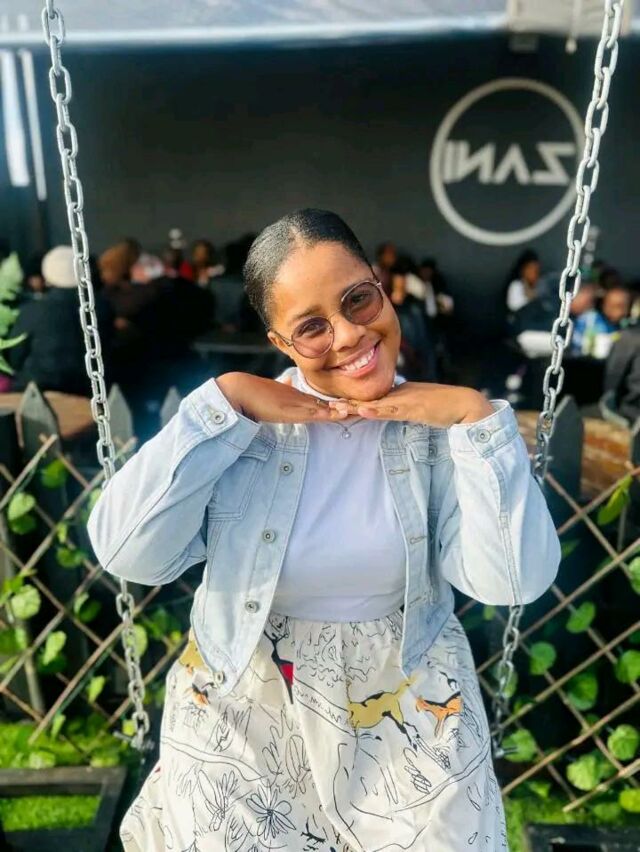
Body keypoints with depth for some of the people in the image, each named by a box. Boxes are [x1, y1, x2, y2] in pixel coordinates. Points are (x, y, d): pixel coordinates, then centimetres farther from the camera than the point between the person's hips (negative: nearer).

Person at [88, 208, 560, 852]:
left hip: (408, 702, 1)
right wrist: (222, 402, -24)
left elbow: (515, 580, -18)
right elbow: (127, 552, -21)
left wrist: (478, 416, -23)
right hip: (240, 704, 0)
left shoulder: (440, 426, -10)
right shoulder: (239, 418, -12)